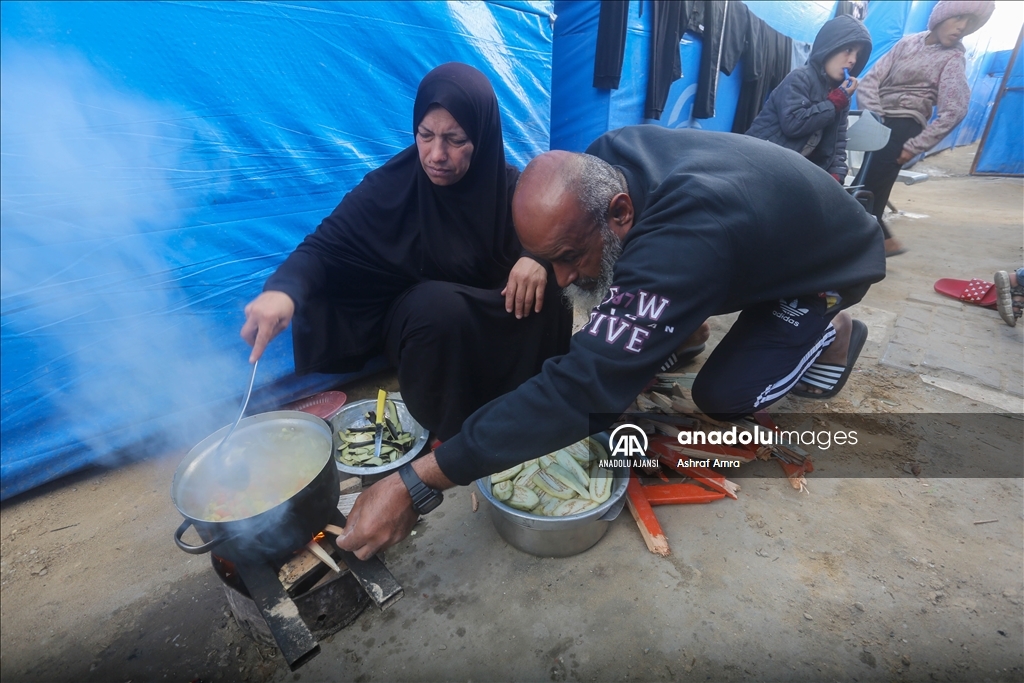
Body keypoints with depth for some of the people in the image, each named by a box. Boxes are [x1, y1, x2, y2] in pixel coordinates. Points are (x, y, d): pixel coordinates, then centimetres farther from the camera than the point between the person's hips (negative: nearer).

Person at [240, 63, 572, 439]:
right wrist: (283, 290, -39)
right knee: (441, 307, -35)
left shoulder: (509, 186, -10)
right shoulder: (390, 186, -15)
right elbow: (325, 245, -17)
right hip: (419, 317, -1)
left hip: (494, 312, 2)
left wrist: (537, 257, -27)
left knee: (544, 294, -26)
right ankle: (453, 437, -14)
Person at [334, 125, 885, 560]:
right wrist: (535, 260, -21)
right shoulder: (606, 157, -24)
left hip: (831, 259, -6)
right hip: (769, 222, 6)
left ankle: (830, 332, 7)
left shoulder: (679, 245, -49)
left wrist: (418, 483, -50)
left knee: (722, 396, -20)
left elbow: (585, 386, -53)